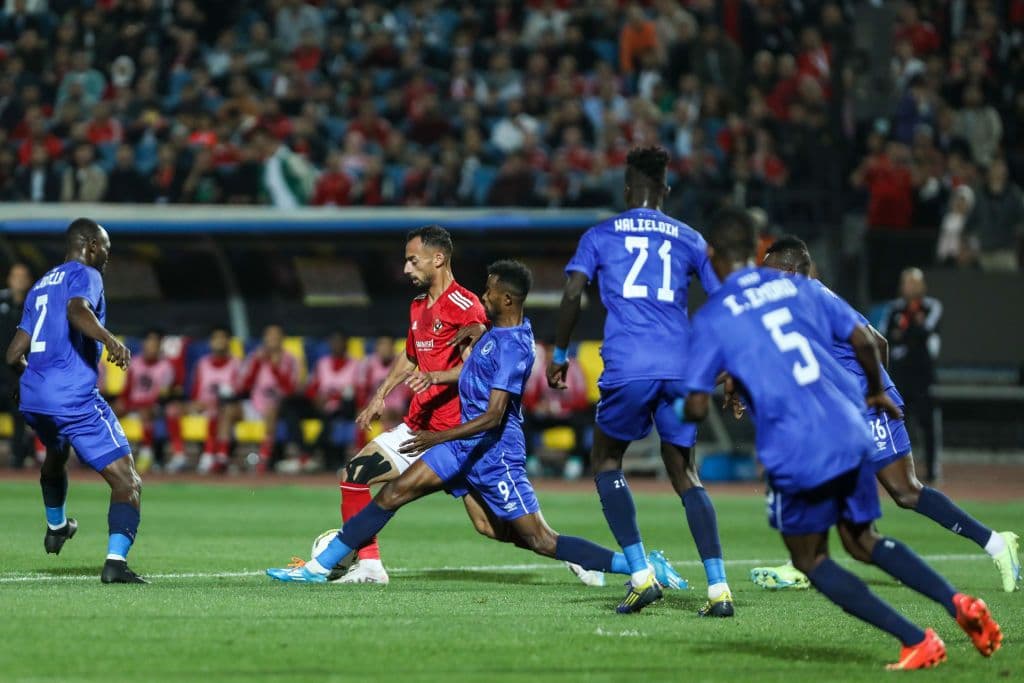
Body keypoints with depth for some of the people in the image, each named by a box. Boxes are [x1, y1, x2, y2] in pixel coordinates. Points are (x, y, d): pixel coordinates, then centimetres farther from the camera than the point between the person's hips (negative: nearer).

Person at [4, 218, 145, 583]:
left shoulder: (40, 285, 22)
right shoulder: (85, 275, -1)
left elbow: (14, 354, 22)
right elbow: (77, 309, -25)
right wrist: (109, 339, -40)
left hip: (32, 397, 8)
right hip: (74, 398, -8)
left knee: (55, 454, 40)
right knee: (127, 482, -9)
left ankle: (56, 526, 61)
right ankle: (116, 560, -28)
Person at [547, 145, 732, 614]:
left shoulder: (600, 236, 12)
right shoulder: (689, 240, 16)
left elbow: (573, 294, 0)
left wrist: (559, 354, 12)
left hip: (627, 367, -2)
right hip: (681, 367, 2)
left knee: (606, 461, 18)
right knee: (685, 475, 11)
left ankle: (641, 575, 2)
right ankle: (718, 589, -4)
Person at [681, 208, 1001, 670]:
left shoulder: (712, 318, -1)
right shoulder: (799, 288, 11)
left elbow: (696, 407, -4)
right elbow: (863, 341, 10)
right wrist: (877, 393, 29)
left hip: (796, 454, -5)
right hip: (849, 435, 5)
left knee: (809, 560, 14)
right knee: (863, 542, 25)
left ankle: (916, 643, 1)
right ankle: (956, 601, 3)